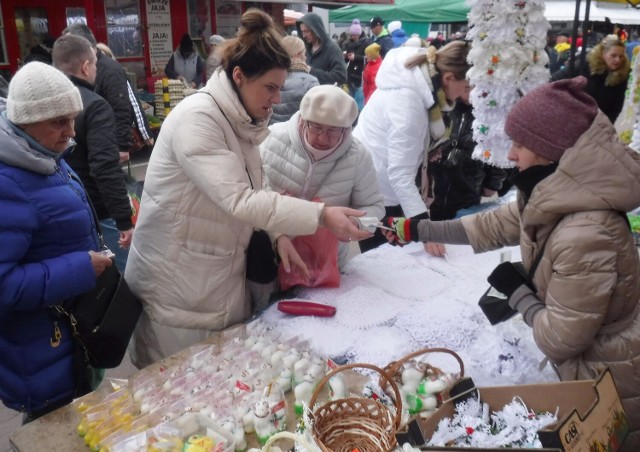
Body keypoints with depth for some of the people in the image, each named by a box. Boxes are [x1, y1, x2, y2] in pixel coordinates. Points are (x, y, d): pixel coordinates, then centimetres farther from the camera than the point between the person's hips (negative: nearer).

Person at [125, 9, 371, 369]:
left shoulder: (241, 122, 6)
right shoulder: (197, 118, -21)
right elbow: (238, 200, -31)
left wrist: (279, 237, -8)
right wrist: (321, 215, -34)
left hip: (223, 277, 8)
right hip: (178, 284, -7)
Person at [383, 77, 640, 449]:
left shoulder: (585, 236, -37)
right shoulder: (558, 194, -7)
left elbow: (559, 339, -30)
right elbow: (493, 226, 6)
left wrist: (516, 291, -14)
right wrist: (417, 229, 6)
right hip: (586, 369, 8)